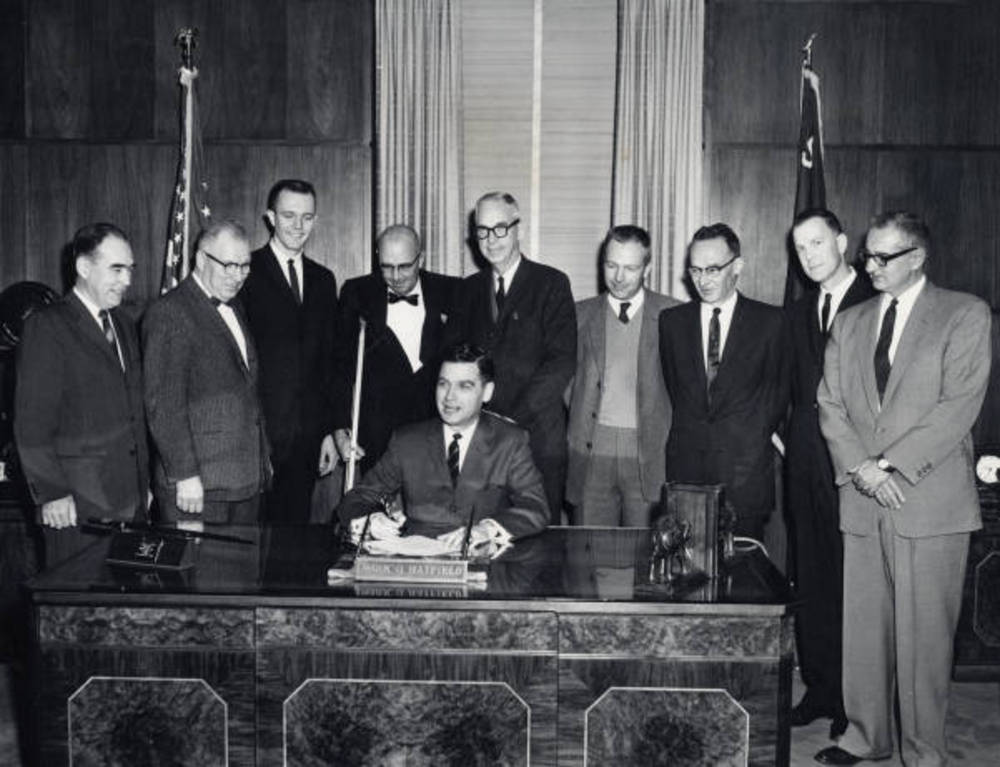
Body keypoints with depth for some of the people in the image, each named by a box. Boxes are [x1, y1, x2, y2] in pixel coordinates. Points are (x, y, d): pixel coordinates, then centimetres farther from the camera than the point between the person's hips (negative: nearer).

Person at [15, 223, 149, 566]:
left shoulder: (123, 324, 16)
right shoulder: (47, 326, -7)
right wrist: (51, 494, -14)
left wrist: (144, 483, 15)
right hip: (78, 505, -6)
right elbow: (31, 423, -10)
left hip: (130, 499, 6)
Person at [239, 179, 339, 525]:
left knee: (297, 523, 9)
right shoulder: (245, 272, -4)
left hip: (308, 437, 5)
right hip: (256, 432, -4)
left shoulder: (323, 280, 13)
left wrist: (330, 431, 12)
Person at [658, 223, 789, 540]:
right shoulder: (672, 321, 9)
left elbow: (780, 387, 9)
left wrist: (757, 436, 5)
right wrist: (688, 433, 9)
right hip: (686, 468, 2)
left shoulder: (770, 321, 2)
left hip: (746, 474, -2)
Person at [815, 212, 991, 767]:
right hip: (862, 500, 4)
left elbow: (958, 406, -10)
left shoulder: (965, 315, 0)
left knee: (924, 632, 1)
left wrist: (890, 465, -14)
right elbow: (831, 405, 8)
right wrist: (860, 469, -7)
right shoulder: (850, 323, 15)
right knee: (863, 625, 9)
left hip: (931, 498, -4)